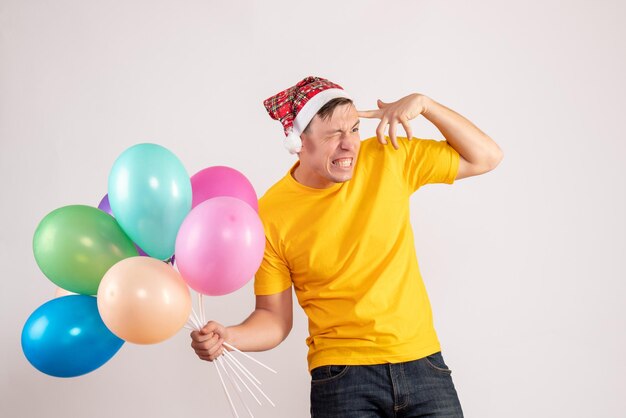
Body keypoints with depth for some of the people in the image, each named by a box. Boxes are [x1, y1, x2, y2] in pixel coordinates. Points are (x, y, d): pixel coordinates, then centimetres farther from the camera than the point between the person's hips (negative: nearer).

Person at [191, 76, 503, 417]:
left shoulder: (389, 158, -2)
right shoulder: (271, 215, -8)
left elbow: (485, 158, 3)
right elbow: (275, 318, -1)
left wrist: (424, 104, -8)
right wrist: (227, 337, -21)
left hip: (422, 363, 2)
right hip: (342, 374, -2)